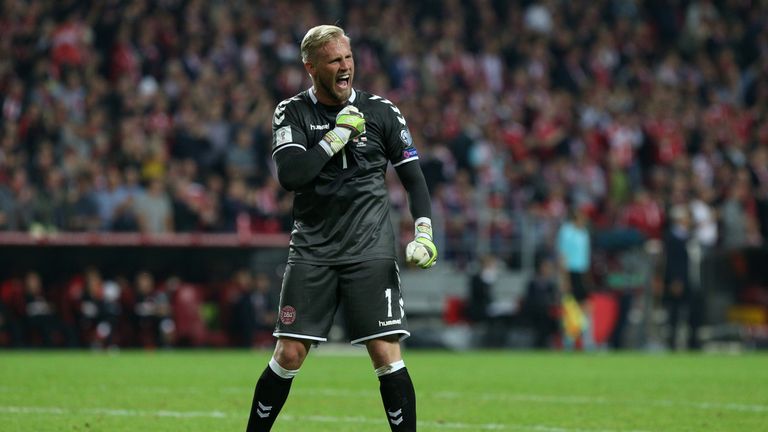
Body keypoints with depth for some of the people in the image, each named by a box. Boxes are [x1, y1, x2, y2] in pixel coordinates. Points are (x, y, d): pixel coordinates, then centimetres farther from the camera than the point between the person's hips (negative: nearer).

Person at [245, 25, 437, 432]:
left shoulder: (380, 111, 4)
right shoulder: (292, 112, 2)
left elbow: (413, 178, 9)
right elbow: (289, 175, -14)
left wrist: (424, 233, -5)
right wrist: (337, 136, -15)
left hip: (370, 251, 0)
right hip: (312, 250, 0)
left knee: (386, 354, -8)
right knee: (288, 355, -2)